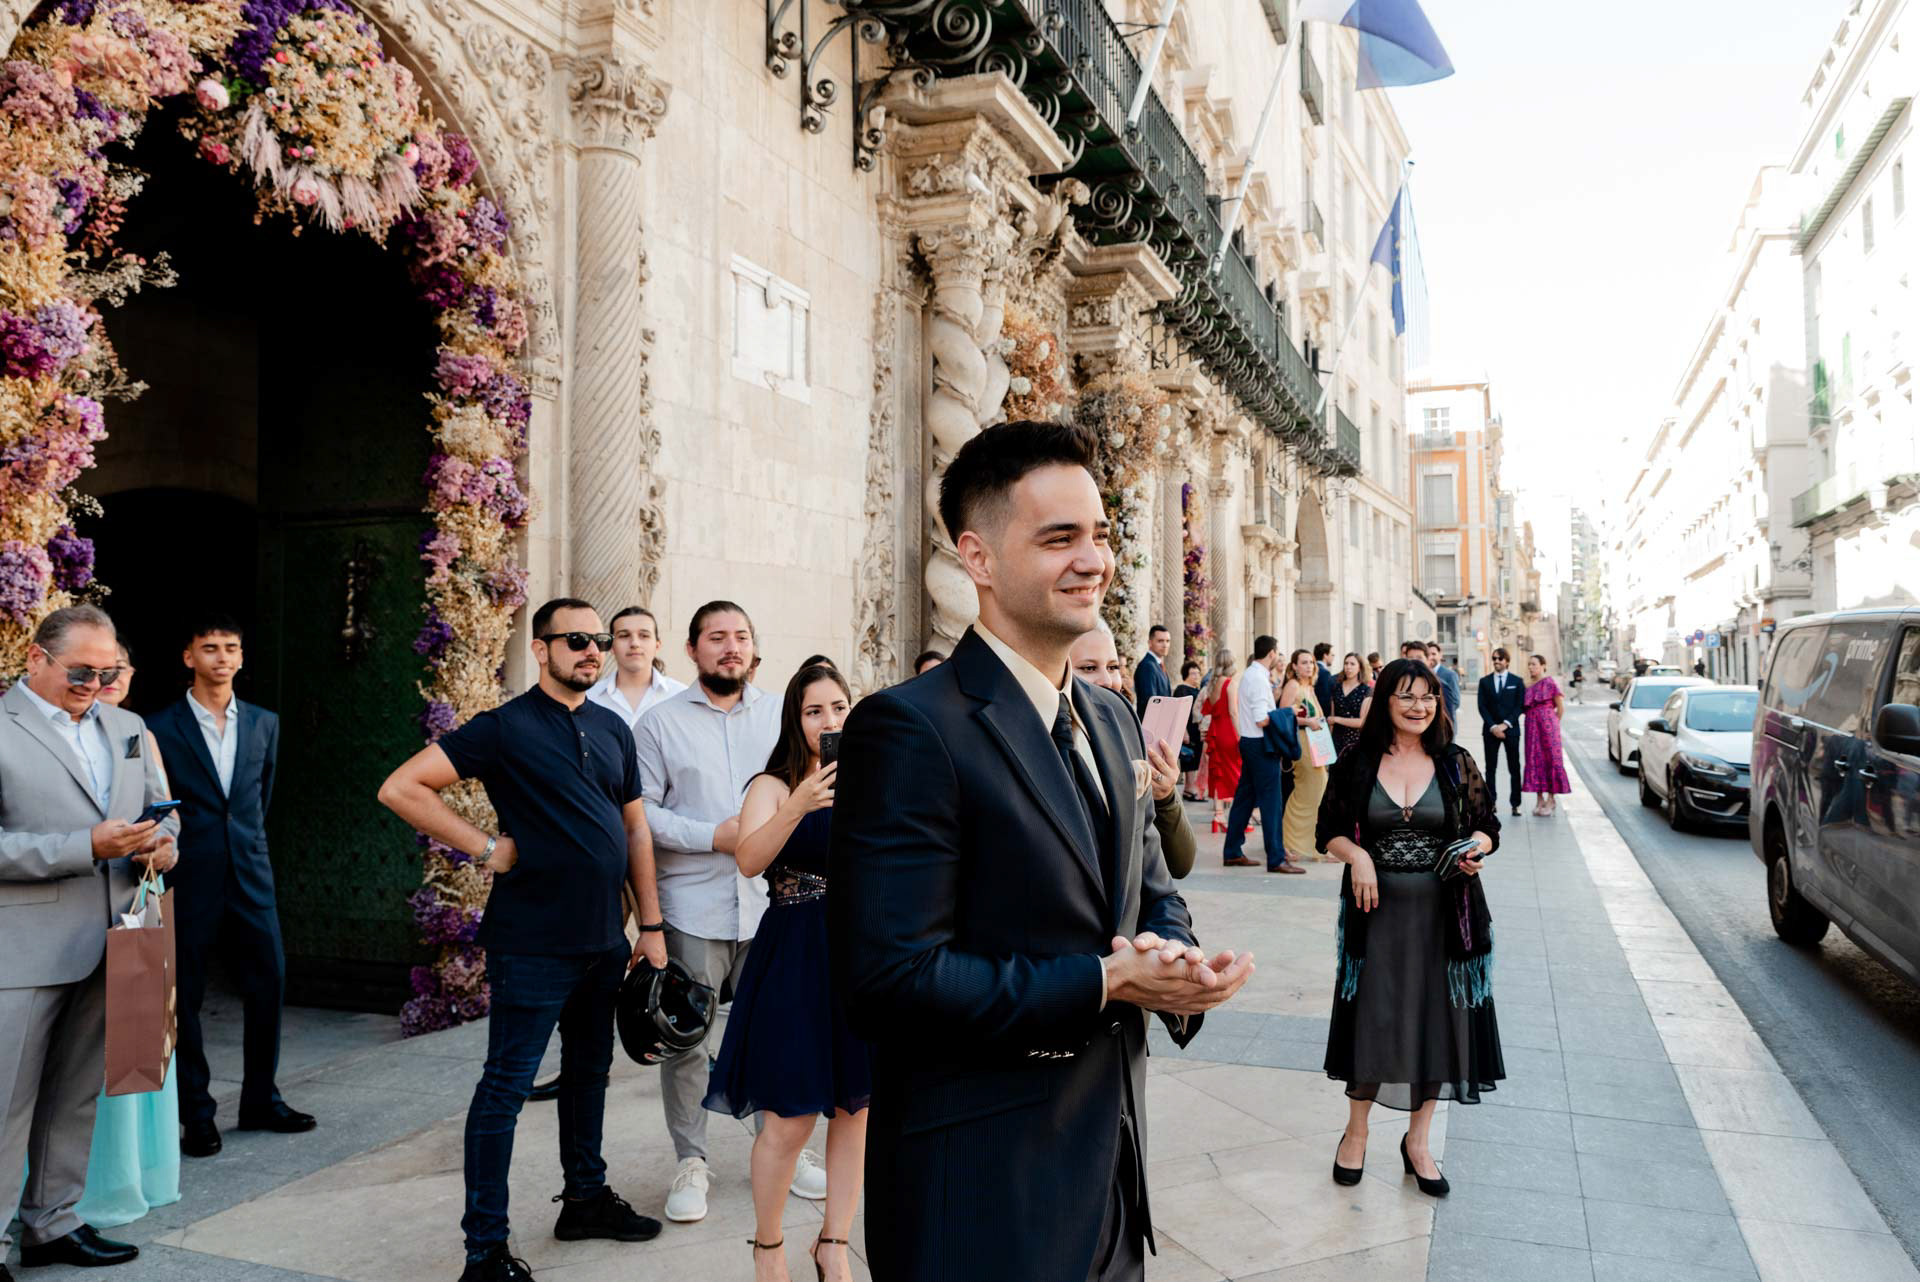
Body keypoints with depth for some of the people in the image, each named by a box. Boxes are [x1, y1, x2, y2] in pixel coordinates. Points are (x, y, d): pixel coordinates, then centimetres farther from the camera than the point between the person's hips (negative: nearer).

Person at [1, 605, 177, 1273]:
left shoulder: (126, 727, 12)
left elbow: (161, 807, 20)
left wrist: (163, 842, -3)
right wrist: (88, 847, -21)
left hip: (107, 946, 6)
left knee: (77, 1099, 15)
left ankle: (54, 1223, 28)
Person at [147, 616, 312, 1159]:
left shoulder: (264, 723, 10)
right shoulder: (160, 727, -2)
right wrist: (169, 851, 4)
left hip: (250, 874, 3)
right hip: (189, 879, -3)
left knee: (268, 982, 4)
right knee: (185, 996, 4)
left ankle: (261, 1101, 18)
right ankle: (196, 1114, 16)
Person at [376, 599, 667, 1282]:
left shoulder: (613, 729, 9)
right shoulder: (506, 727, -9)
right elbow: (401, 788, -12)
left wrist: (651, 925, 10)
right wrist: (486, 847, -13)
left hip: (605, 939, 7)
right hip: (534, 941, -7)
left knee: (590, 1070, 19)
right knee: (506, 1085, 0)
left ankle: (586, 1199, 35)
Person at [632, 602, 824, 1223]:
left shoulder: (781, 714, 9)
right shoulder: (661, 722, 1)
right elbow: (642, 810, -5)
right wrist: (715, 835, -14)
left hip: (771, 903, 2)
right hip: (693, 908, -2)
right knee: (685, 1039, 6)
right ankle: (690, 1161, 22)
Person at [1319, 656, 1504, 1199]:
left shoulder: (1456, 763, 1)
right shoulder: (1357, 764, -2)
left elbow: (1488, 825, 7)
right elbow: (1330, 828, 3)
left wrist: (1477, 847, -14)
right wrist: (1355, 854, -16)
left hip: (1442, 913, 1)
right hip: (1376, 910, -1)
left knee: (1436, 1020, 8)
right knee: (1372, 1018, 6)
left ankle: (1417, 1141, 28)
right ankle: (1356, 1130, 29)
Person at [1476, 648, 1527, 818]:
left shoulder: (1517, 681, 5)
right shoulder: (1485, 681, 7)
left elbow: (1520, 706, -1)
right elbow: (1482, 706, 1)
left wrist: (1505, 724, -12)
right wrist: (1493, 726, -10)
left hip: (1511, 729, -1)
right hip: (1490, 730, 1)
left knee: (1514, 768, 0)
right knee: (1491, 768, 3)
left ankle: (1516, 804, 3)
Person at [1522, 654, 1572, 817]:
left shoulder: (1549, 683, -4)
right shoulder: (1528, 686, 11)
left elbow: (1561, 707, -2)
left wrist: (1553, 724, 5)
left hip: (1547, 722, -5)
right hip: (1531, 724, 5)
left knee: (1550, 758, -2)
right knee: (1534, 759, 3)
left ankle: (1551, 799, 3)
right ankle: (1539, 799, 9)